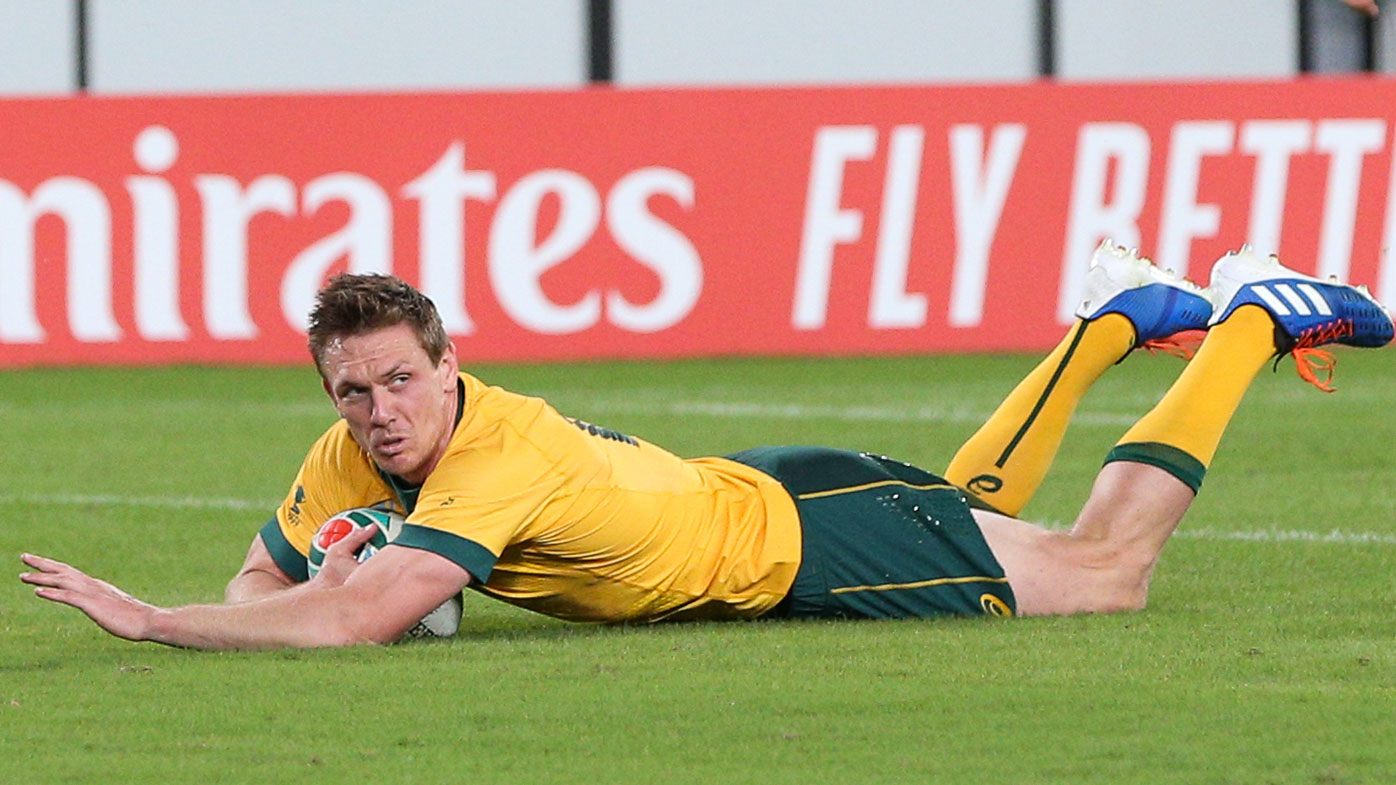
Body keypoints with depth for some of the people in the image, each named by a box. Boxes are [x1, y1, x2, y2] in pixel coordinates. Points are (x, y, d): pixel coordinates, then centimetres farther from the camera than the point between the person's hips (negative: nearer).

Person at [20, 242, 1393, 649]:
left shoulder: (497, 462, -38)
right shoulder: (350, 457, -15)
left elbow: (353, 620, -49)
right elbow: (265, 580, -2)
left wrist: (146, 618, -47)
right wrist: (300, 574, -26)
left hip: (806, 540, -7)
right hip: (753, 502, 7)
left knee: (1106, 568, 10)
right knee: (968, 505, 34)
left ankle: (1252, 321, 25)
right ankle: (1113, 321, 51)